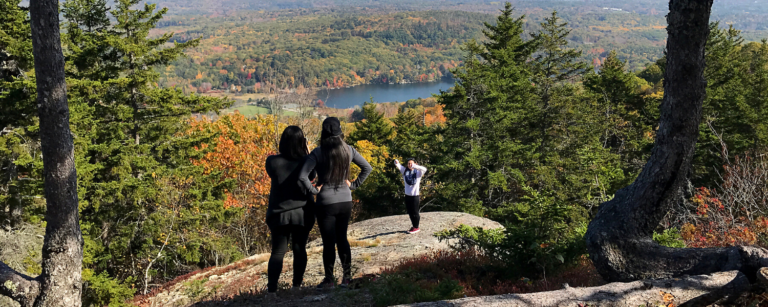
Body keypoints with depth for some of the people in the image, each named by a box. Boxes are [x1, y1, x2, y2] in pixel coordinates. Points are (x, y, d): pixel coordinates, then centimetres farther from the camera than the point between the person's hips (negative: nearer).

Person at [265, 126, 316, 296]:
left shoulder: (272, 162, -12)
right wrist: (307, 154, 5)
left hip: (280, 213, 0)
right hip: (303, 213, 0)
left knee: (277, 252, 7)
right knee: (299, 249, 14)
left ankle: (271, 289, 1)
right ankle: (297, 285, 18)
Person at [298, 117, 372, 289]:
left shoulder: (318, 153, -14)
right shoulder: (348, 150, -1)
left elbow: (302, 176, -22)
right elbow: (367, 168, 7)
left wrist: (313, 190, -9)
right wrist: (354, 185, 9)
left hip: (326, 203, -4)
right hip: (346, 202, 4)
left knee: (328, 243, 5)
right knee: (342, 239, 16)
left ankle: (330, 280, 15)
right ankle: (347, 276, 21)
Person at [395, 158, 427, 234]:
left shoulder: (418, 172, -8)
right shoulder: (405, 171, 3)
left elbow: (424, 169, -28)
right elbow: (398, 166, -11)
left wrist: (415, 166, -44)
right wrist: (396, 163, -36)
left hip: (415, 195, -4)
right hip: (407, 194, 5)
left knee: (415, 212, 6)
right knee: (409, 212, 15)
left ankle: (416, 227, 20)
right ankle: (414, 225, 31)